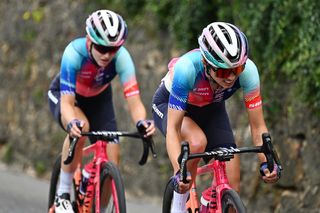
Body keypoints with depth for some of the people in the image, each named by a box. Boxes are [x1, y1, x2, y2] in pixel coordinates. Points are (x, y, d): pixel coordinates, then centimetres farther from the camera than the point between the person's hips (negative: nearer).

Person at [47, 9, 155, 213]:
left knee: (112, 155, -13)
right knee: (80, 128, -35)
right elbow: (67, 102, -43)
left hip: (99, 98, 3)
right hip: (64, 94, -3)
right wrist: (72, 124, -64)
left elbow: (134, 101, -37)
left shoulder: (122, 57, -32)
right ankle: (63, 195, -19)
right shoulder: (74, 52, -38)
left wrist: (142, 122, -59)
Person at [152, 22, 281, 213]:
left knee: (231, 186, -12)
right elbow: (172, 129, -40)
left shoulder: (247, 70, -33)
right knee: (198, 141, -36)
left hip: (211, 109, 3)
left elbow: (258, 127, -25)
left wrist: (267, 162, -42)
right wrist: (179, 172, -53)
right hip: (170, 105, -3)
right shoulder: (187, 68, -41)